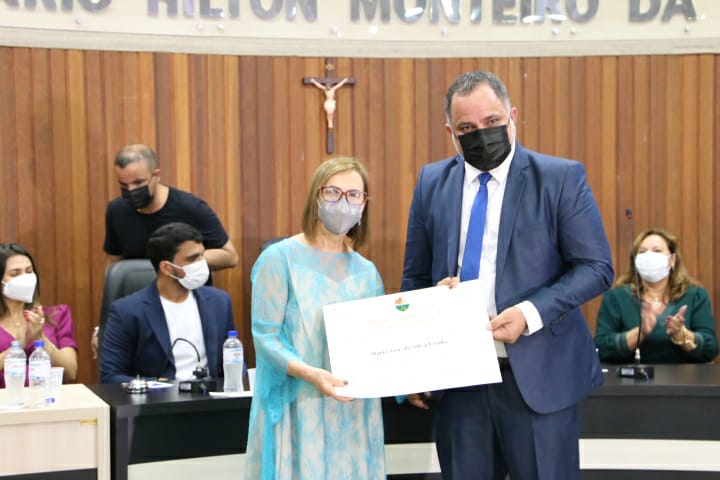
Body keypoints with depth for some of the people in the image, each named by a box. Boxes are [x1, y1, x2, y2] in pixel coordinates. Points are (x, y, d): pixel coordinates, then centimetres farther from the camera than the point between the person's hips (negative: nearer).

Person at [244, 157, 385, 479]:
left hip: (354, 411, 5)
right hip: (299, 408, -5)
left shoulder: (366, 271, 11)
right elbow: (265, 336, -10)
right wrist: (310, 374, -24)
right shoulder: (281, 258, -5)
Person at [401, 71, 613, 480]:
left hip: (537, 377, -3)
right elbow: (415, 277, 13)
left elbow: (596, 268, -5)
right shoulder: (432, 182, 8)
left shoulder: (562, 178, -3)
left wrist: (530, 313, -19)